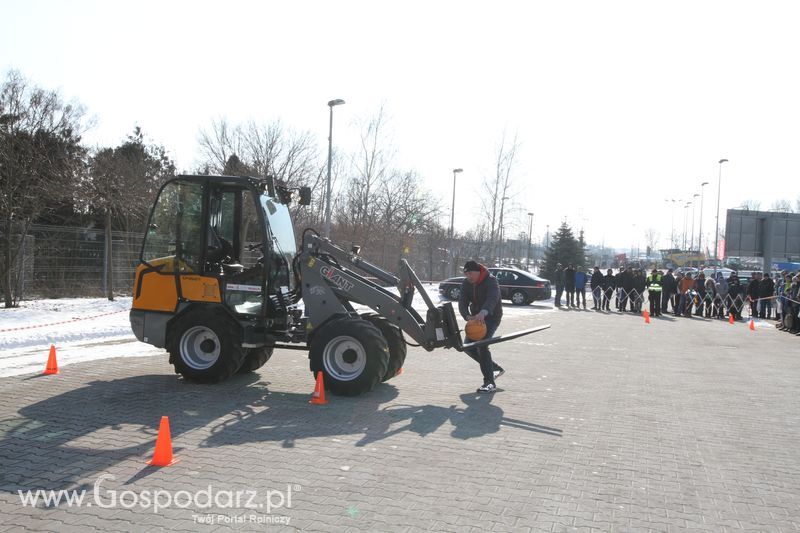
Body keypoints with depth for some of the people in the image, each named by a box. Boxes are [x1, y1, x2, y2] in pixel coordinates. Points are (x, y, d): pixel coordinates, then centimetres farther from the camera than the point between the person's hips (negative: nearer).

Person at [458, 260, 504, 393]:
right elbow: (462, 302, -12)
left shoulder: (491, 280, -20)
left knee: (481, 345, -23)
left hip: (492, 316, -8)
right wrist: (467, 316, -33)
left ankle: (490, 383, -19)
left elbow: (492, 298, -38)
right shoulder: (466, 283, -2)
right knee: (468, 346, 4)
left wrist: (483, 313, -58)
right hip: (476, 317, 8)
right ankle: (495, 369, 20)